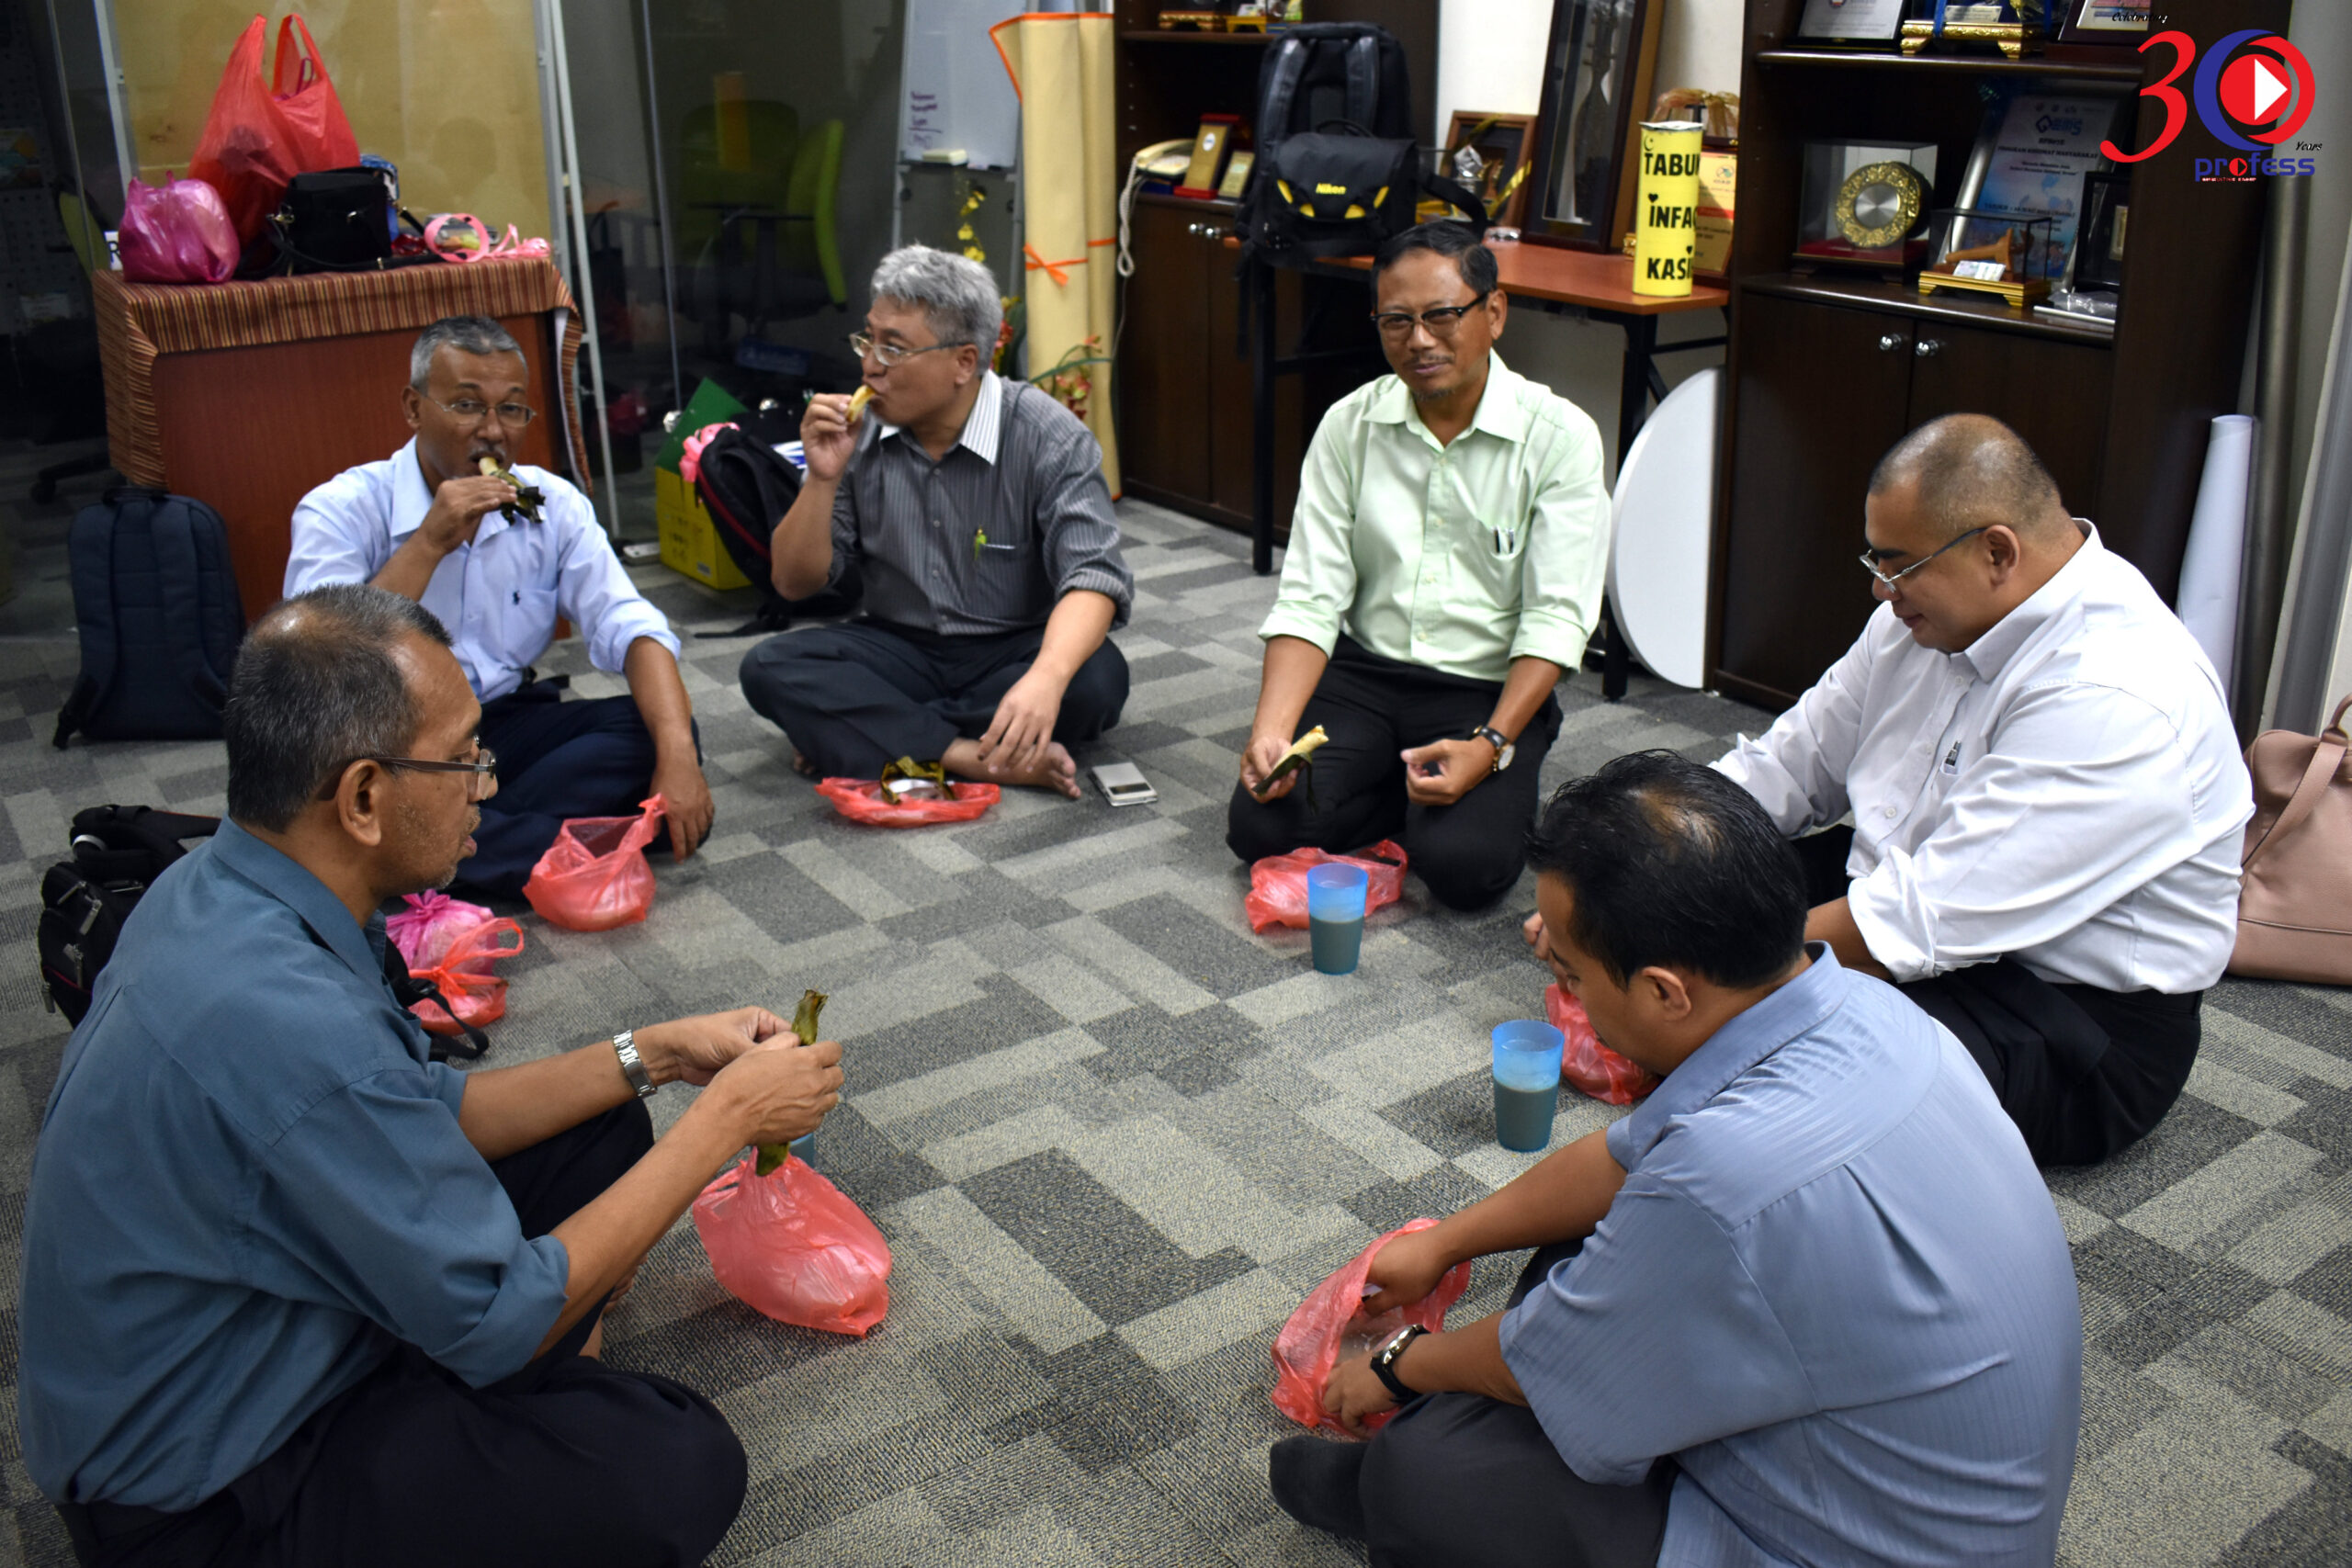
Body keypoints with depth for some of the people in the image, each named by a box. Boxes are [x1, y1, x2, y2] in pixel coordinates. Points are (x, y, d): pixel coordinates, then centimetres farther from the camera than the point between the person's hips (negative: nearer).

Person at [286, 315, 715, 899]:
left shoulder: (551, 504, 3)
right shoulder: (339, 511, -9)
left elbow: (630, 629, -7)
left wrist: (677, 752, -25)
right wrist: (429, 544, -24)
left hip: (509, 724, 4)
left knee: (659, 730, -19)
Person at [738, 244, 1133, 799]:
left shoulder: (1050, 440, -15)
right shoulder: (856, 435, -4)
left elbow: (1091, 577, -26)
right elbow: (796, 583, 1)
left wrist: (1045, 679, -47)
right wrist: (823, 479, -18)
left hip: (1014, 650, -2)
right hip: (900, 649, 3)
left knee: (1096, 679, -34)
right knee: (769, 668, -21)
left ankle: (849, 733, -22)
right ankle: (973, 758, -31)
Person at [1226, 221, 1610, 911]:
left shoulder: (1559, 435, -8)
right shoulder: (1349, 425, 0)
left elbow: (1557, 618, -12)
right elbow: (1309, 598, -4)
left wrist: (1489, 745, -26)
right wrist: (1271, 730, -21)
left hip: (1490, 689, -2)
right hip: (1362, 672, 3)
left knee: (1464, 863, -26)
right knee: (1259, 826, -19)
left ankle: (1496, 792, 8)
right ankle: (1402, 793, 7)